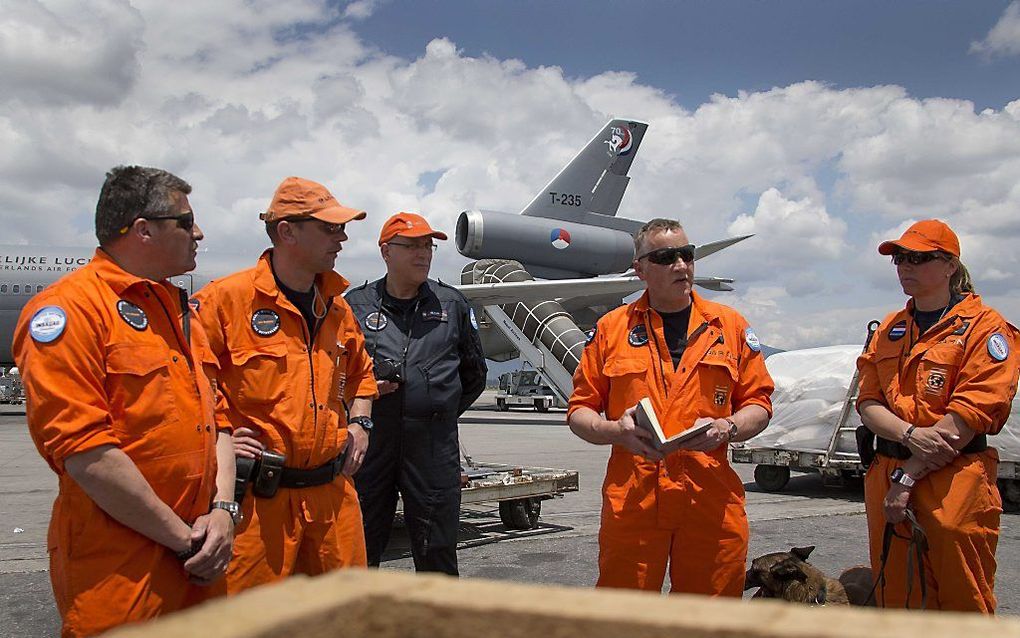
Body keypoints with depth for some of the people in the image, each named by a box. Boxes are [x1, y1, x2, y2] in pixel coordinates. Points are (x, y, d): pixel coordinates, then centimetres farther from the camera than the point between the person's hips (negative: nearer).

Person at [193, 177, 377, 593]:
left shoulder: (335, 307, 12)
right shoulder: (227, 298, -9)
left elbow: (359, 371, 28)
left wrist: (358, 422, 14)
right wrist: (221, 434, -13)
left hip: (332, 488, 6)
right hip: (258, 495, -6)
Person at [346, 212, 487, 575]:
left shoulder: (451, 304, 9)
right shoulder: (356, 305, 5)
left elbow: (475, 373, 18)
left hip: (434, 446, 0)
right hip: (370, 440, 0)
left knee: (437, 552, 8)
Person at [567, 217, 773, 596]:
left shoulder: (730, 325, 11)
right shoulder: (612, 327, 7)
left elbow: (758, 402, 12)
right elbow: (580, 411, 9)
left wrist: (727, 428, -8)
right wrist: (617, 430, -11)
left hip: (713, 502, 1)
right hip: (631, 499, -1)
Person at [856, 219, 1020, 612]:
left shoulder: (986, 326, -2)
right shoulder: (890, 329, 15)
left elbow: (972, 414, -13)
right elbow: (867, 403, 7)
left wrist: (907, 477, -15)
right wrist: (909, 435, -14)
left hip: (954, 483, -5)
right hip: (885, 478, 5)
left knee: (963, 605, 2)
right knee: (894, 601, 12)